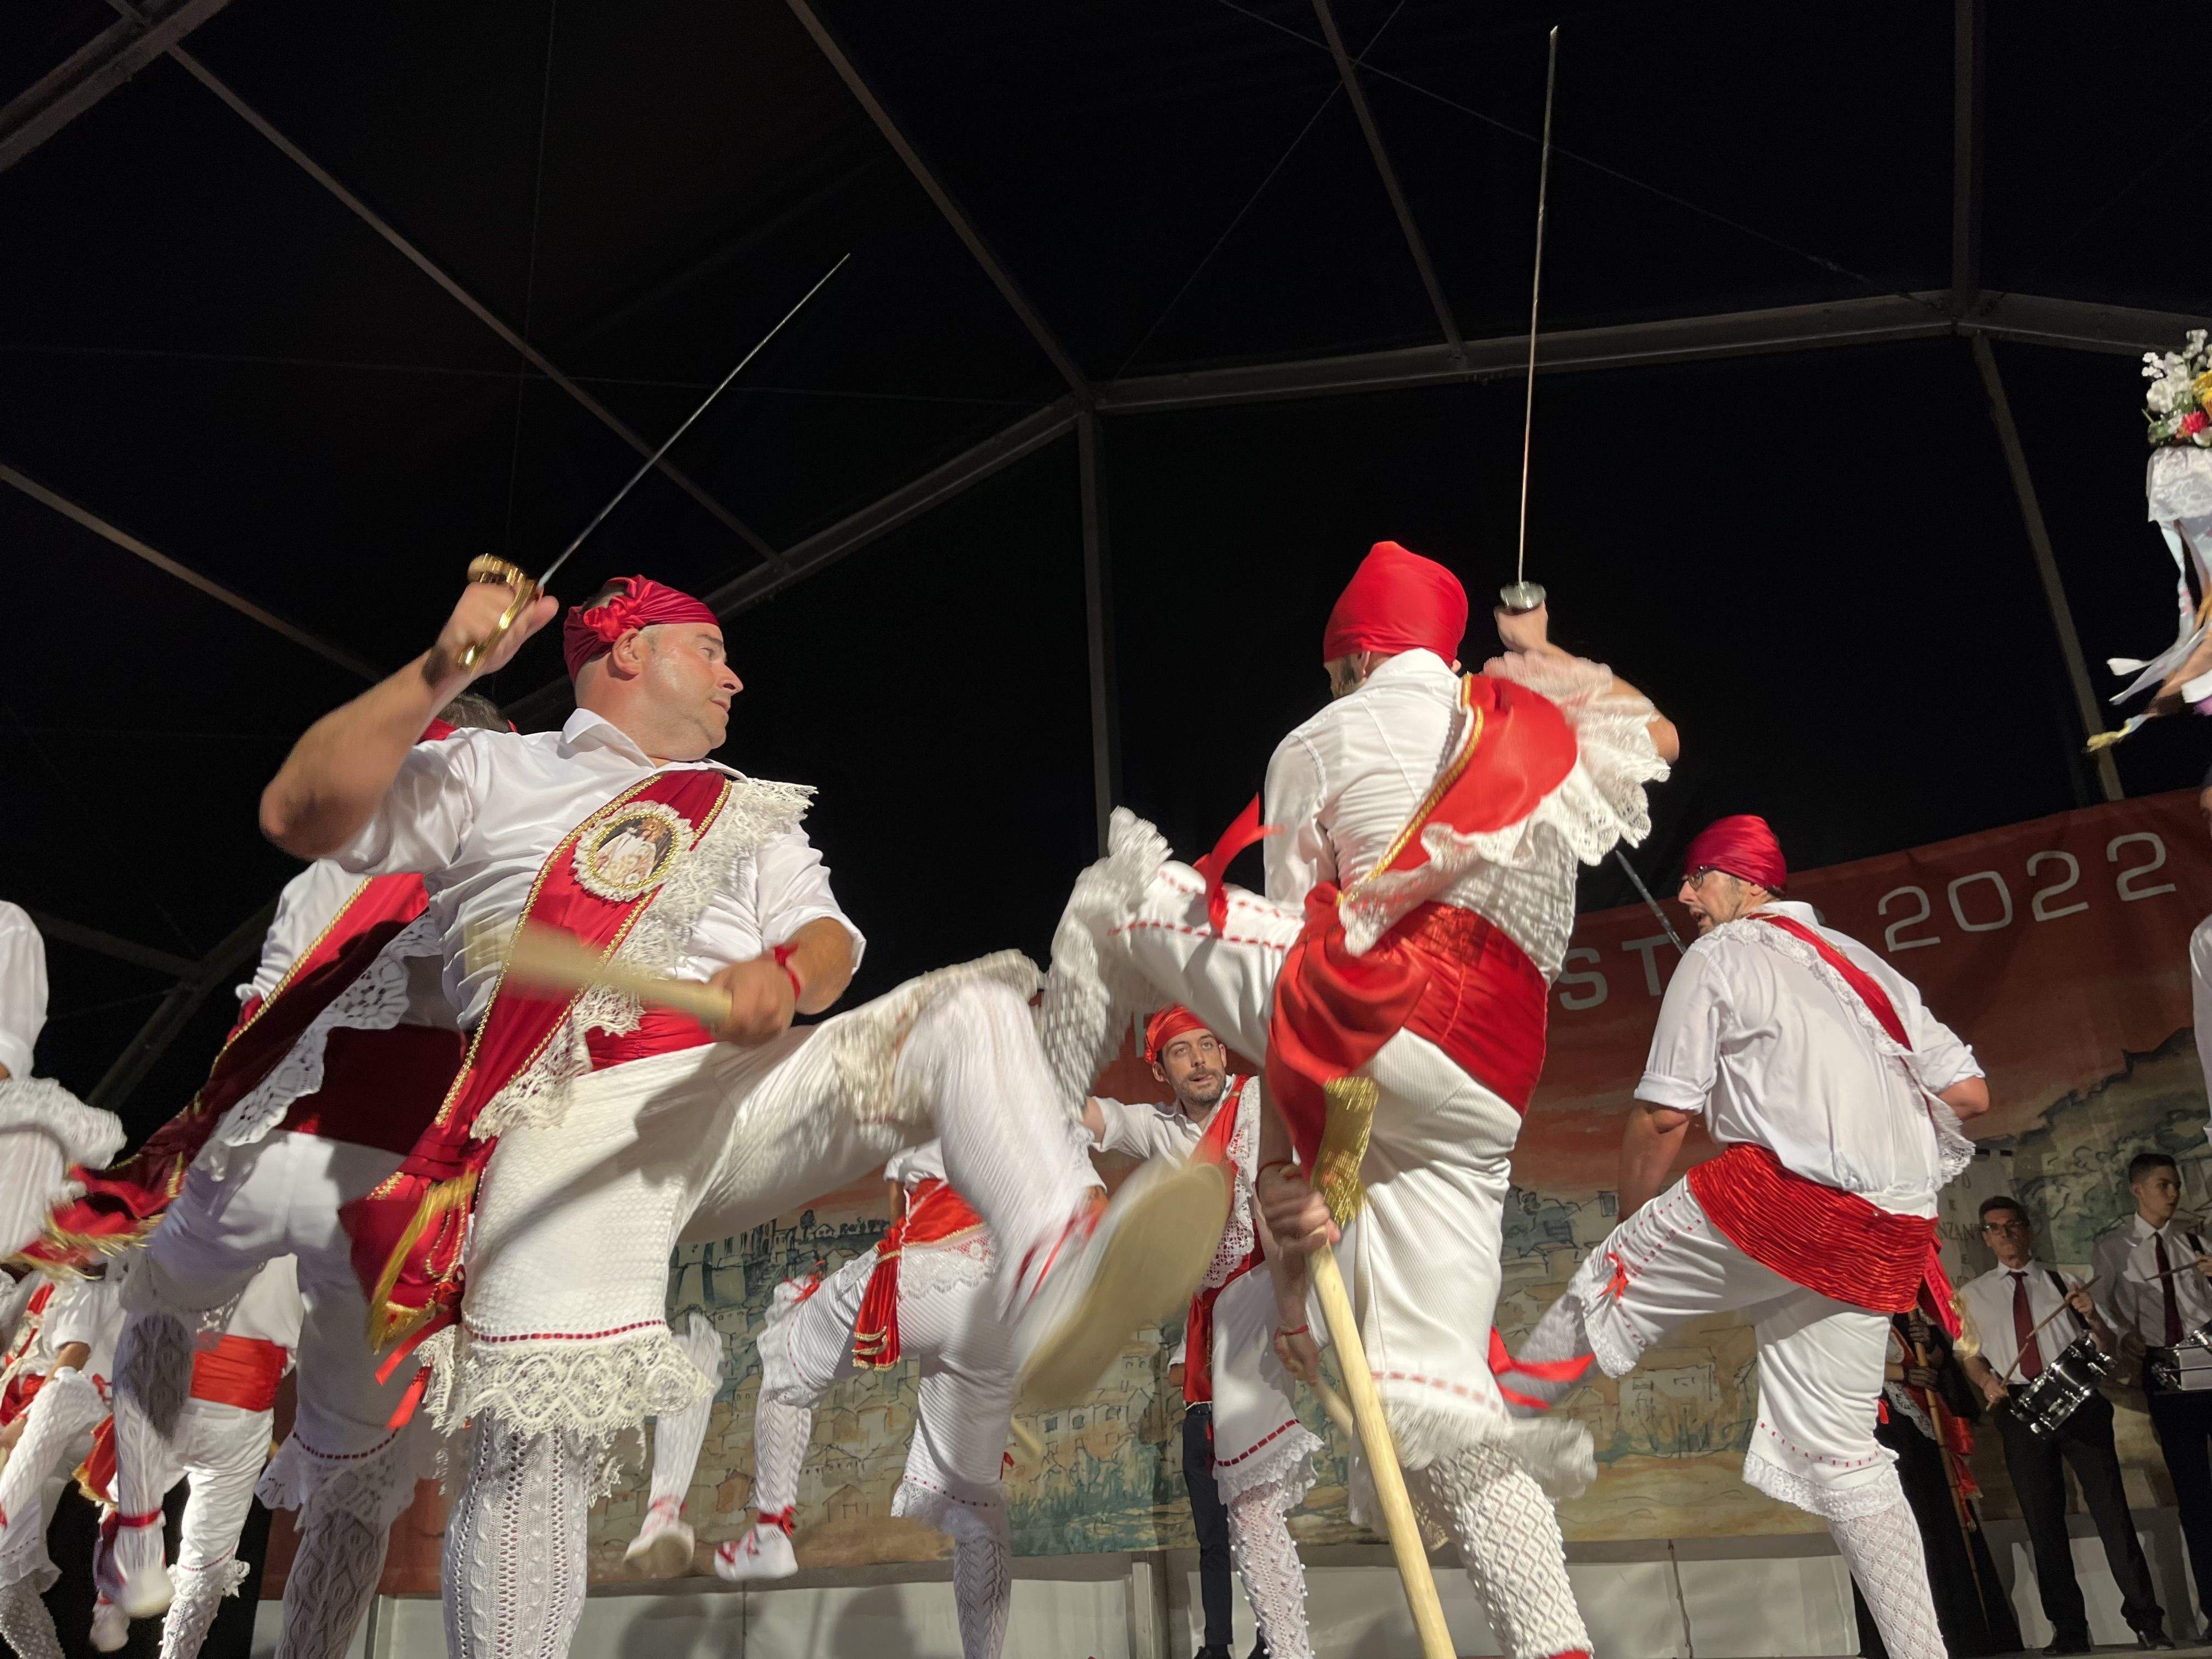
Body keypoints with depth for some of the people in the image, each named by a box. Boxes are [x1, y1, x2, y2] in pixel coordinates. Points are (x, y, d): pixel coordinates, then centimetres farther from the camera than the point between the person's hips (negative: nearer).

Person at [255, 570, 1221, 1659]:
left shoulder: (745, 811, 29)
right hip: (580, 1113, -3)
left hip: (747, 1081, 4)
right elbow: (300, 817, 7)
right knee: (540, 1427, -21)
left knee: (969, 1010, -17)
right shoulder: (484, 773, 20)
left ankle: (1051, 1273, -40)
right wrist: (441, 672, -5)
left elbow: (830, 936, 15)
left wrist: (787, 971, -11)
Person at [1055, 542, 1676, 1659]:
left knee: (1124, 890, 18)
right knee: (1433, 1400, 10)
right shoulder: (1549, 720, 22)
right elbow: (1661, 741, 44)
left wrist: (1282, 1174, 12)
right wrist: (1546, 656, 55)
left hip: (1379, 1000, -4)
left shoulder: (1319, 742, 13)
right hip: (1483, 1091, 4)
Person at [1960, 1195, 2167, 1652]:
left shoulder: (2064, 1283, 8)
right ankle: (2069, 1630, 14)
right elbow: (1971, 1355, 14)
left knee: (2111, 1511, 0)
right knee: (2043, 1523, 5)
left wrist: (2093, 1319, -12)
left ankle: (2146, 1620, 10)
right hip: (2020, 1413, 1)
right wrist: (1987, 1380, -6)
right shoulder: (1973, 1295, 8)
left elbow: (2109, 1350, 8)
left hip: (2080, 1404, -1)